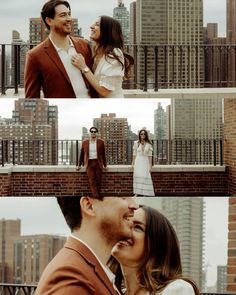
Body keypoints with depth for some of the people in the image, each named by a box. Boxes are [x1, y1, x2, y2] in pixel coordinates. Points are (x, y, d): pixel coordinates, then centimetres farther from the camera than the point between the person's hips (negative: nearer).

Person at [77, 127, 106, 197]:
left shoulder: (101, 142, 3)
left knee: (98, 182, -1)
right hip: (89, 164, 0)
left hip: (98, 164, 0)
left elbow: (103, 154, 7)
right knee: (92, 182, -12)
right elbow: (82, 154, 13)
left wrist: (105, 165, 7)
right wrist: (79, 165, 15)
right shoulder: (85, 142, 5)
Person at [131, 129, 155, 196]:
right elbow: (134, 154, 8)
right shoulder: (136, 143, 5)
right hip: (138, 162, 0)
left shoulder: (148, 144, 5)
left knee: (145, 177, -9)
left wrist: (150, 165, 0)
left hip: (145, 162, 0)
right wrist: (132, 164, 5)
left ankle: (145, 193, -5)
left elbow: (150, 155, 4)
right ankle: (137, 193, -2)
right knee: (137, 177, -7)